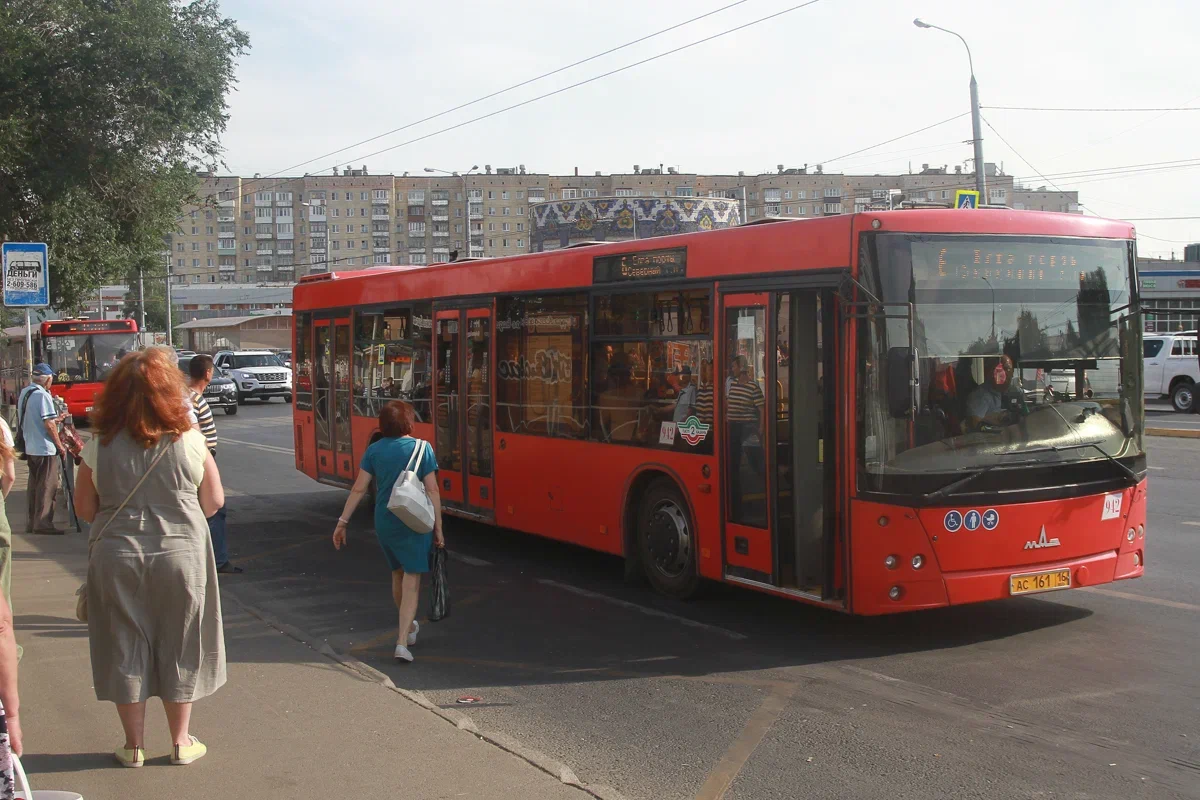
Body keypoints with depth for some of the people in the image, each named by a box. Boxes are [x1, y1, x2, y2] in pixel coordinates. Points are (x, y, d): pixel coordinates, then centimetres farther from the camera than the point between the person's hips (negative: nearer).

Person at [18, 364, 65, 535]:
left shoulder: (24, 393, 9)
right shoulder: (42, 395, -17)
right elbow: (49, 425, -20)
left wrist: (54, 420, 24)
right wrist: (59, 445, -9)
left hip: (30, 448, 9)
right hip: (45, 449, -8)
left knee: (34, 486, 15)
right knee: (47, 487, -2)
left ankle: (31, 522, 20)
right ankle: (43, 524, 0)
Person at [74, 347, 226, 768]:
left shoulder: (101, 444, -5)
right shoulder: (188, 439, -8)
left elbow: (85, 506, 2)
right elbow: (214, 501, -1)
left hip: (116, 556, 1)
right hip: (180, 554, -1)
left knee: (125, 645, 12)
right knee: (179, 645, 12)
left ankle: (134, 745, 21)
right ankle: (181, 741, 23)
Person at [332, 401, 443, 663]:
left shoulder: (374, 451, 0)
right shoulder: (421, 448, -9)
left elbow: (359, 489, -2)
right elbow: (432, 490, -10)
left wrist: (343, 522, 3)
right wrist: (438, 528, -4)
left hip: (384, 523, 4)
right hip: (413, 523, -4)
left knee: (397, 573, 23)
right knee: (411, 581, 0)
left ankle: (408, 627, 40)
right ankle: (402, 642, -12)